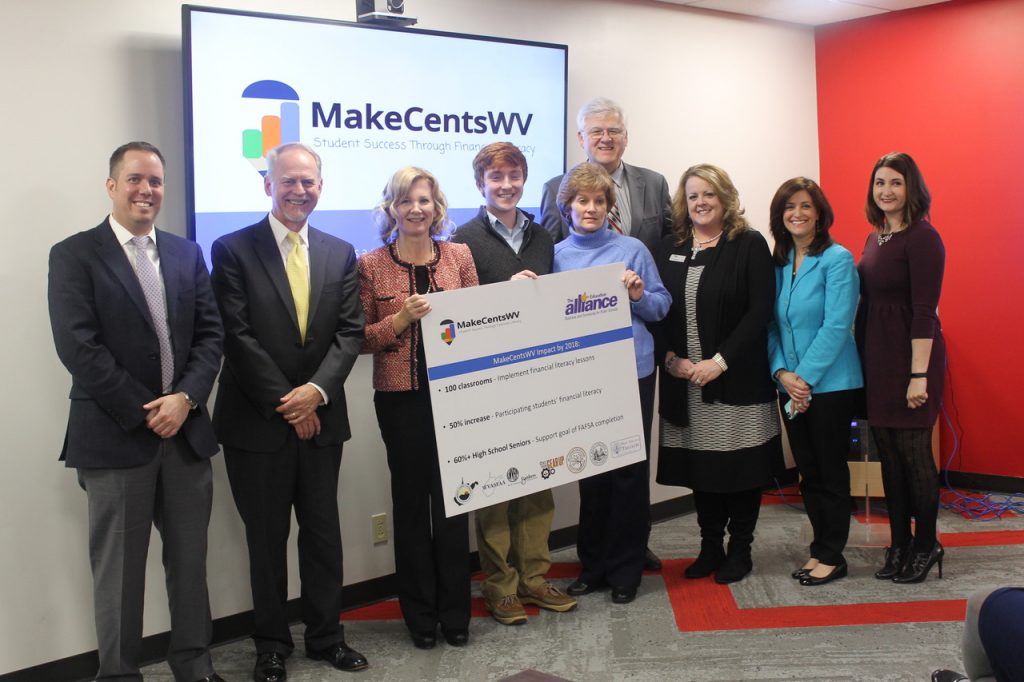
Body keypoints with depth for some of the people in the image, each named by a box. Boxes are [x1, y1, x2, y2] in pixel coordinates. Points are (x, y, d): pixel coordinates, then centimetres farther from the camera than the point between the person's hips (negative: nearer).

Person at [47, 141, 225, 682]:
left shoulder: (187, 253, 11)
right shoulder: (74, 255, -3)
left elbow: (210, 333, 6)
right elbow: (77, 346, -12)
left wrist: (185, 398, -10)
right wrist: (143, 412, -14)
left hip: (186, 429, 4)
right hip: (116, 435, -4)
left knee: (190, 557, 12)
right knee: (118, 569, 7)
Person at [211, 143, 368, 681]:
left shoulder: (340, 253, 9)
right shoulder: (233, 250, -4)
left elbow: (350, 331, 2)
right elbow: (238, 336, -10)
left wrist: (316, 390, -13)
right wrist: (286, 402, -12)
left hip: (320, 416, 3)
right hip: (257, 420, -3)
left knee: (323, 532, 11)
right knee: (267, 539, 8)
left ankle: (326, 635, 26)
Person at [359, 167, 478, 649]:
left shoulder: (459, 256, 5)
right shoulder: (371, 265, -1)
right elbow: (362, 339, -1)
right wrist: (401, 318, -16)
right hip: (401, 397, -1)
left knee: (451, 498, 5)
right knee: (411, 500, 7)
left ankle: (455, 611, 20)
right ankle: (420, 613, 21)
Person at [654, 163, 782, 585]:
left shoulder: (750, 245, -2)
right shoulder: (669, 249, 10)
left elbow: (760, 312, -9)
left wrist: (720, 361, -16)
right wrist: (670, 357, -7)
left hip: (738, 380, -3)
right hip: (684, 381, 4)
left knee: (740, 466, 3)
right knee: (699, 466, 9)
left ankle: (740, 549, 18)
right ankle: (710, 546, 23)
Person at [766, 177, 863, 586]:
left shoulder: (837, 260, -10)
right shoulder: (778, 263, 8)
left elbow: (836, 326, -16)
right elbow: (772, 326, 7)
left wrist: (805, 377, -17)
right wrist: (782, 373, -7)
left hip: (831, 384, -6)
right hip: (791, 386, 6)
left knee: (831, 471, 4)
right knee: (808, 472, 13)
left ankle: (831, 556, 15)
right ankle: (820, 547, 25)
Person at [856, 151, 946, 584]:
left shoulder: (922, 238, -11)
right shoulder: (875, 238, 12)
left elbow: (924, 311, -16)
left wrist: (919, 375, -19)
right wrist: (862, 360, 9)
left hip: (909, 359, -7)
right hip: (875, 360, 7)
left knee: (913, 452, 2)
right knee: (888, 454, 11)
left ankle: (926, 546, 17)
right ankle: (899, 543, 23)